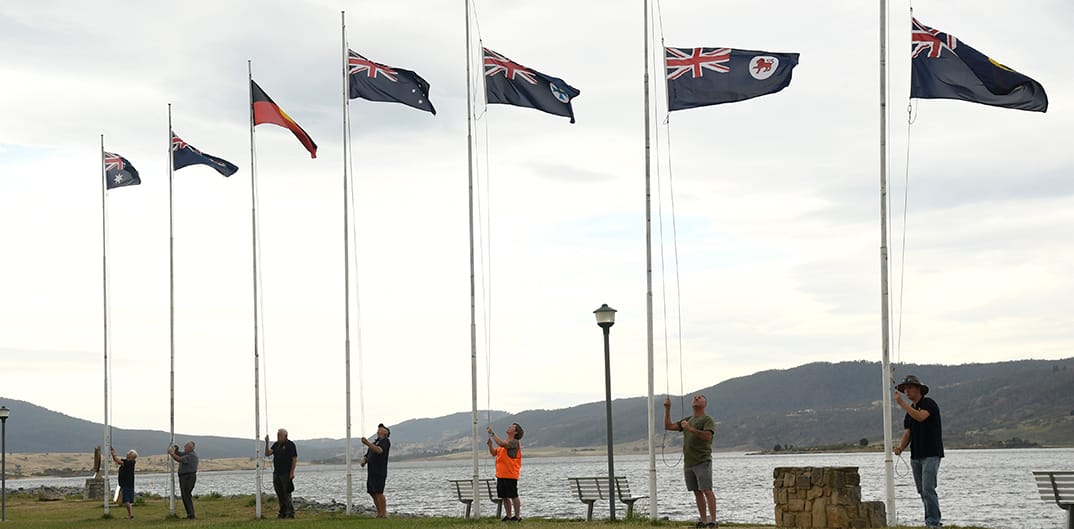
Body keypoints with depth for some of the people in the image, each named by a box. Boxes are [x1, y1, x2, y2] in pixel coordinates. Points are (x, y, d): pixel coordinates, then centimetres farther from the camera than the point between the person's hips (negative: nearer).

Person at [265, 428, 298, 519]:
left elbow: (294, 459, -10)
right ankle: (283, 512, 15)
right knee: (280, 494, 8)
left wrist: (292, 472, -15)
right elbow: (267, 453, 5)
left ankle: (290, 513, -4)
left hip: (286, 474, -7)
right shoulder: (276, 445, 13)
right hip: (276, 473, 7)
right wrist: (267, 443, -8)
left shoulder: (290, 445, -7)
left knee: (286, 494, -8)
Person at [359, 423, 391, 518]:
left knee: (378, 492, -15)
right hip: (371, 471, 8)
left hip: (380, 472, -8)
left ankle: (384, 513, -14)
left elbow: (379, 450, -21)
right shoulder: (374, 442, 24)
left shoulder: (385, 441, -1)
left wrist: (368, 444, -32)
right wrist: (364, 460, -1)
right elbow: (367, 456, 23)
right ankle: (379, 513, 12)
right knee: (372, 493, 7)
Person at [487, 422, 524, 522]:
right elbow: (494, 453, 15)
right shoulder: (504, 442, 16)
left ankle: (517, 516, 3)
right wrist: (490, 443, -2)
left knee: (513, 496, -3)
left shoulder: (514, 442, -11)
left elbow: (501, 443, -26)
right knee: (505, 497, 11)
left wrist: (492, 433, -22)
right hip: (501, 475, 8)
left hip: (510, 475, -8)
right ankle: (508, 516, 19)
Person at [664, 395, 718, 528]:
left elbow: (707, 436, -18)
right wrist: (667, 409, 11)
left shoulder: (708, 420, -1)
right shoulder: (687, 420, 20)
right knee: (697, 492, 6)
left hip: (702, 462, -7)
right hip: (688, 462, 7)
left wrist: (691, 429, -24)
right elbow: (668, 426, 18)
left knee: (707, 491, -12)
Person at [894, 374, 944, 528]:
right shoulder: (910, 409, 16)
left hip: (931, 455, -8)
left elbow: (920, 417, -27)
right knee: (922, 491, 7)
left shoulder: (929, 403, -7)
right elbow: (907, 432, 11)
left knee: (928, 489, -15)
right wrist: (900, 447, -8)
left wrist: (901, 403, -25)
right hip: (915, 456, 8)